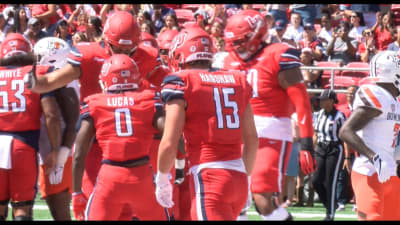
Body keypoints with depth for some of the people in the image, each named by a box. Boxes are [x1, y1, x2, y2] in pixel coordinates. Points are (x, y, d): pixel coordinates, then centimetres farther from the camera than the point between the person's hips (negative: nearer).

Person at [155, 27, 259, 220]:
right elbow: (252, 139, 15)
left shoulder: (181, 83, -3)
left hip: (207, 177, -6)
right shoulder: (237, 81, 13)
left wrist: (162, 180, 7)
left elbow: (169, 144, -8)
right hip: (238, 178, 6)